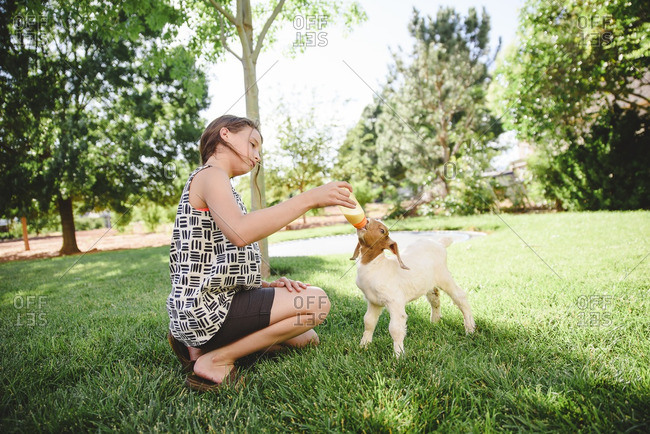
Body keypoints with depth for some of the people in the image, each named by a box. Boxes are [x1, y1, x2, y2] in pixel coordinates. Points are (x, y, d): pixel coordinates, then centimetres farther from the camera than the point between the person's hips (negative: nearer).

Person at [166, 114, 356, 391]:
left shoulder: (219, 185, 21)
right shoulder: (209, 175, -9)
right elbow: (240, 232, -33)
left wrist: (268, 285, 0)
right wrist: (309, 198, -31)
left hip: (216, 303, 10)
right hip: (205, 307, -10)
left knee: (306, 339, 15)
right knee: (316, 302, -13)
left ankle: (201, 344, 9)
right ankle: (217, 359, -8)